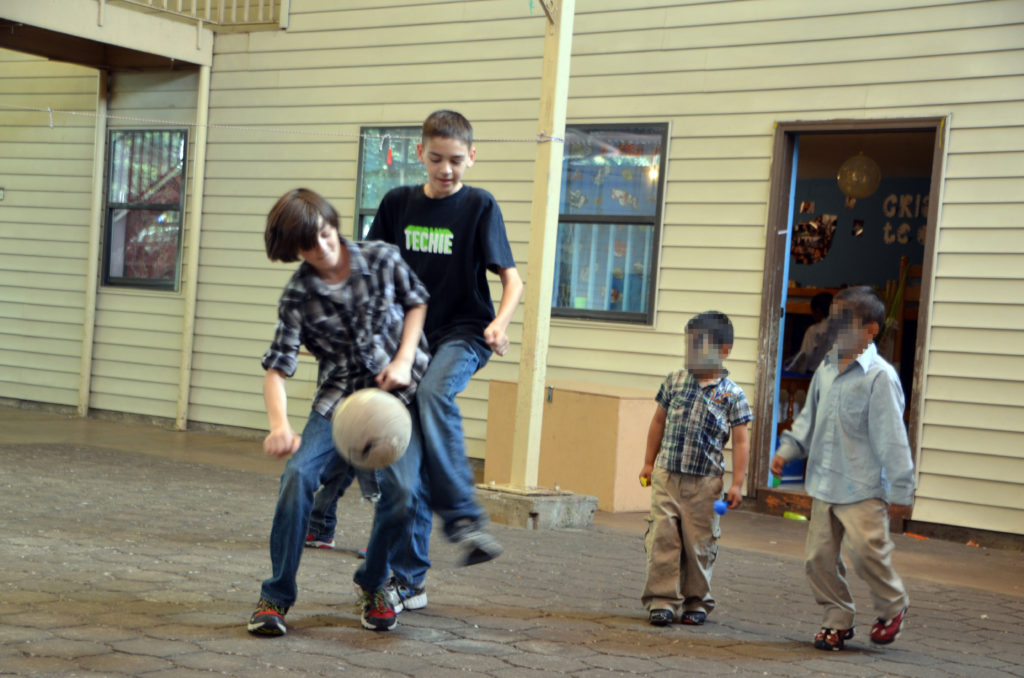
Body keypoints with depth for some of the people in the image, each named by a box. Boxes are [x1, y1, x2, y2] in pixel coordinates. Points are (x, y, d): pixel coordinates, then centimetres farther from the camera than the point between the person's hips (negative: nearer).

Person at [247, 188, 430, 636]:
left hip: (400, 393, 0)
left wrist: (403, 360, -4)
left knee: (400, 488, -22)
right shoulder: (298, 296, -6)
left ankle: (373, 583, 7)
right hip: (340, 397, 0)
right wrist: (279, 424, -32)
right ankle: (277, 595, -9)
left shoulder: (382, 259, -3)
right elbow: (277, 367, -13)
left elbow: (417, 302, 12)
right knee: (298, 474, -24)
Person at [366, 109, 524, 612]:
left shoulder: (479, 206, -3)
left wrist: (500, 321, -23)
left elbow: (511, 278, -5)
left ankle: (464, 516, -34)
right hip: (411, 337, 4)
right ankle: (408, 579, 9)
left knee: (434, 393, -36)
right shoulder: (397, 204, 7)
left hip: (464, 332, -4)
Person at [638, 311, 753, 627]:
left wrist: (737, 483, -5)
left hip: (704, 482, -2)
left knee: (700, 544, 5)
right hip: (666, 475, 2)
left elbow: (741, 441, 0)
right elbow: (659, 422, 16)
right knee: (662, 538, -2)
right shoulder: (674, 381, 7)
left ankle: (697, 602, 19)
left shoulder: (732, 394, -1)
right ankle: (661, 600, 5)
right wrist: (649, 462, 16)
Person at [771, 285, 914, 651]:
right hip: (824, 482, 7)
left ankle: (893, 607, 16)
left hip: (863, 487, -7)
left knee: (866, 551, -12)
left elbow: (891, 437, -12)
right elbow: (809, 417, 21)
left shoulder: (879, 376, -12)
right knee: (819, 555, 6)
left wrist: (900, 489, -12)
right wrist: (787, 449, 7)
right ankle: (838, 620, 21)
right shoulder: (826, 368, 9)